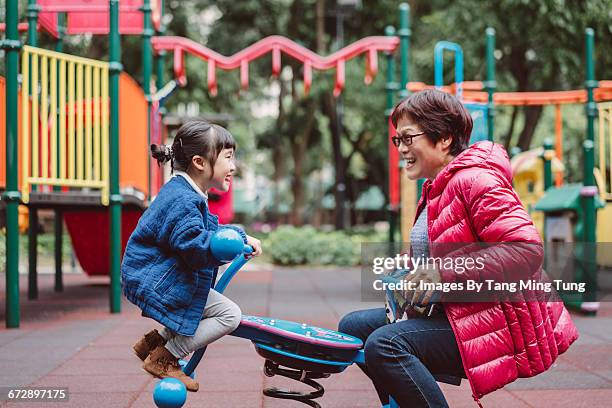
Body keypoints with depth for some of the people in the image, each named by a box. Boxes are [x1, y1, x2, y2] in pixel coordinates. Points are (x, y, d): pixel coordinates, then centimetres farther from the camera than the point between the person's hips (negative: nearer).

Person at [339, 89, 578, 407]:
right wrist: (408, 282, 7)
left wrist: (447, 273, -27)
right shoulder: (434, 191, 17)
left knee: (384, 345, -28)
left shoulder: (474, 180, -15)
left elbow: (528, 251, -25)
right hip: (453, 312, 10)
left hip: (500, 324, -10)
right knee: (353, 327, 8)